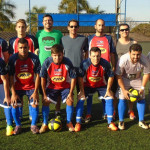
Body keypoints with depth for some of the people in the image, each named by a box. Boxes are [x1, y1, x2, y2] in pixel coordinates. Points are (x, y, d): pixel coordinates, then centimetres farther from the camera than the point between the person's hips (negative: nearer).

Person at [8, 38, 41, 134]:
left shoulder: (34, 58, -15)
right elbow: (11, 77, -11)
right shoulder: (13, 59, -15)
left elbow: (37, 75, -10)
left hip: (31, 86, 0)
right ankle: (18, 125, 9)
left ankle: (33, 125, 8)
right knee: (15, 104, -14)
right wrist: (13, 93, -15)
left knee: (35, 104, -14)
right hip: (18, 87, 0)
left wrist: (35, 91, -13)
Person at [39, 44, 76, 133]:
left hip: (65, 86, -1)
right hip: (52, 86, 1)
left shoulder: (67, 62, -23)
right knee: (46, 101, -12)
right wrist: (44, 93, -9)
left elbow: (73, 78, -13)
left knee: (69, 101, -15)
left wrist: (71, 93, -13)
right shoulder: (47, 62, -20)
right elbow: (43, 78, -10)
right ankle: (45, 124, 3)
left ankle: (69, 123, 6)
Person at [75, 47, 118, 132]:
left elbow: (111, 76, -9)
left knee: (110, 98, -13)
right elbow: (80, 78, -16)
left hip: (101, 85, 1)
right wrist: (82, 91, -16)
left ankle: (110, 123, 0)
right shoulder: (85, 64, -27)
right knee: (81, 99, -17)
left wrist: (108, 90, -10)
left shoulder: (105, 64, -24)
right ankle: (78, 123, -5)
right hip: (88, 85, -1)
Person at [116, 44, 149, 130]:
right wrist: (124, 90, -23)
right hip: (124, 79, -2)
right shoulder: (123, 60, -33)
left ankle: (141, 121, 12)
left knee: (141, 98, -3)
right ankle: (121, 121, 4)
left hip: (137, 79, 2)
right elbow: (118, 76, -22)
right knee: (122, 99, -11)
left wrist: (142, 87, -13)